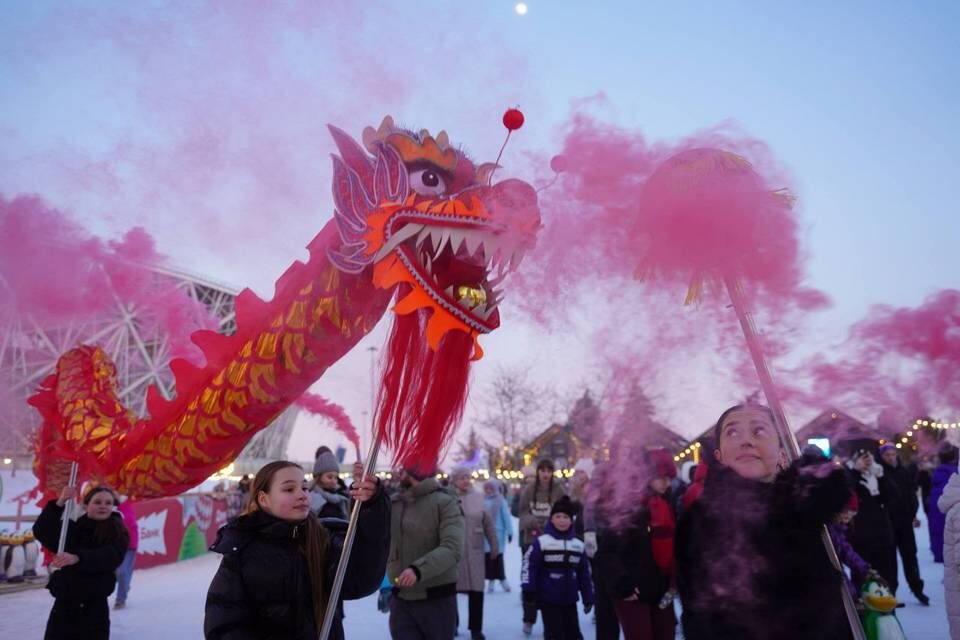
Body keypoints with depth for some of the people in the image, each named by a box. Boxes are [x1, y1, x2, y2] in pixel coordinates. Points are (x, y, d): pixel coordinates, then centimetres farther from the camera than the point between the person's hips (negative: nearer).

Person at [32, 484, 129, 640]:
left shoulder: (118, 534, -6)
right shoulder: (71, 528, 2)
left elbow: (110, 557, -23)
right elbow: (41, 532, -11)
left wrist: (77, 558, -38)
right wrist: (59, 503, -23)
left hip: (95, 606, -2)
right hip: (64, 603, 2)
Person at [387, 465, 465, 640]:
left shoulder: (445, 502, -10)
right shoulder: (392, 503, 6)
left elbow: (452, 548, -21)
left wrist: (418, 569, -34)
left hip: (437, 600, -4)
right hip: (400, 599, 4)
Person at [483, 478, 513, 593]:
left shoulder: (501, 501, -5)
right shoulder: (482, 501, 3)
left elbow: (506, 517, -5)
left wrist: (509, 532, -8)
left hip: (498, 534, -3)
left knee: (498, 558, 1)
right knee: (487, 558, 5)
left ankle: (502, 579, 18)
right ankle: (491, 580, 17)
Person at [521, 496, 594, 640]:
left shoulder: (578, 544, 6)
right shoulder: (542, 541, -9)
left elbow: (584, 573, 11)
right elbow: (529, 565, -11)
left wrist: (588, 598, 10)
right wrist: (529, 590, -17)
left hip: (569, 599, 4)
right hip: (548, 598, -4)